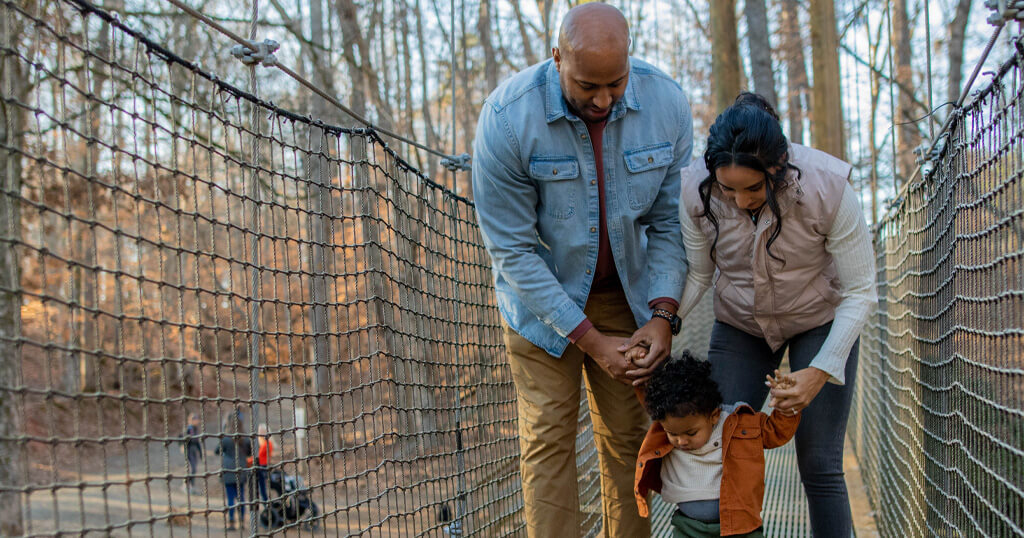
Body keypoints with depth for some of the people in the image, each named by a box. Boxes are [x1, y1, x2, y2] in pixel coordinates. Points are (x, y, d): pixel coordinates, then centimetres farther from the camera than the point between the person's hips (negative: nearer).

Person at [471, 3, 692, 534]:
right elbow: (513, 250, -21)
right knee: (548, 440, -4)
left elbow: (670, 223, -7)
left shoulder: (666, 103, -17)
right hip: (542, 296, -2)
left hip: (626, 289, 3)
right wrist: (590, 340, -21)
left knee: (627, 436, 5)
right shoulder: (506, 118, -26)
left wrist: (662, 314, -20)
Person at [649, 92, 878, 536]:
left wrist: (822, 371, -29)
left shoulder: (828, 188, -30)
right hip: (739, 325, 2)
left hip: (821, 321, -2)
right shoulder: (696, 190, -23)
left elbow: (859, 292, -20)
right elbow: (697, 274, -7)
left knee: (819, 466, -6)